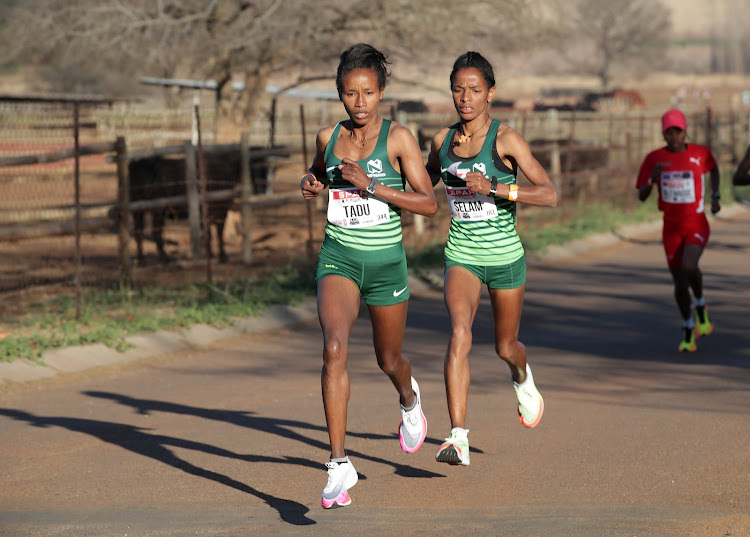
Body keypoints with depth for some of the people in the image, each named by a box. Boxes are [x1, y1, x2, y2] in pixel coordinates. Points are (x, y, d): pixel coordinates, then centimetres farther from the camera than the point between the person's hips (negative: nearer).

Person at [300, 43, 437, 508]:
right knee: (335, 348, -23)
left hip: (386, 261, -1)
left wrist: (371, 186, -23)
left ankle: (410, 399, 56)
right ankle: (340, 464, -23)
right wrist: (311, 184, 1)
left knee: (389, 360, 16)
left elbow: (429, 204, -14)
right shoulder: (329, 138, 2)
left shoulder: (398, 138, -8)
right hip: (338, 259, 1)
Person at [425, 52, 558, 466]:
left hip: (505, 255, -2)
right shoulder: (442, 140, 1)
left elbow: (549, 194, -21)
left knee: (505, 347, 16)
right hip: (462, 256, 2)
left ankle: (522, 378, 55)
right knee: (459, 332, -23)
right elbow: (427, 180, 23)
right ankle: (458, 438, -29)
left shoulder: (505, 140, -12)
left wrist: (493, 188, -31)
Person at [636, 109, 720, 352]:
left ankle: (700, 305, 4)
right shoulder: (654, 158, -8)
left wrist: (715, 195, 7)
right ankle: (688, 328, 31)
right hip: (672, 228, 2)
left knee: (688, 267, -27)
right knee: (679, 281, 8)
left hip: (697, 225, -2)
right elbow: (641, 196, -8)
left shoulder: (700, 153, -8)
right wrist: (653, 178, -27)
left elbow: (713, 167, 16)